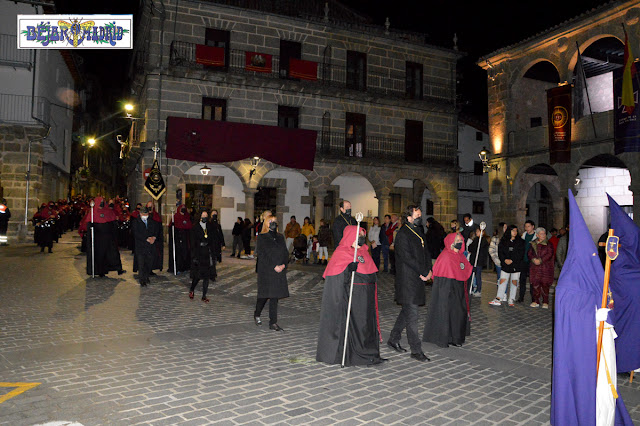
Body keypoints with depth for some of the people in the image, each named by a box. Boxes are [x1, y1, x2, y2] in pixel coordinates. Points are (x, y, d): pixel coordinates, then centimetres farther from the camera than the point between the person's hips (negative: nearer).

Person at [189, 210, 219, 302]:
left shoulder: (211, 228, 7)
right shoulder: (195, 229, -1)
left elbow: (215, 241, 10)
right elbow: (193, 244, -4)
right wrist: (194, 256, -11)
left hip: (208, 255, 3)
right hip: (199, 255, -3)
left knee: (207, 276, 3)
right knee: (198, 275, 0)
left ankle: (204, 296, 11)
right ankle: (191, 290, 28)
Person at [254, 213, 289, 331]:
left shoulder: (280, 237, 15)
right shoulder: (261, 238, -2)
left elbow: (286, 253, 12)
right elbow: (262, 255, -10)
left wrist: (283, 265, -6)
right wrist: (274, 266, -15)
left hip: (279, 271, 4)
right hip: (266, 271, -4)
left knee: (274, 296, 3)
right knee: (264, 294, 2)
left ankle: (273, 323, 6)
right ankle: (257, 314, 29)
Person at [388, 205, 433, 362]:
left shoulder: (419, 233, 16)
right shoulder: (402, 234, -12)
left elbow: (426, 253, 17)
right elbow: (407, 258, -19)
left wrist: (428, 270, 0)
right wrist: (423, 273, -15)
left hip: (418, 278, 9)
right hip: (407, 280, -9)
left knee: (407, 310, 16)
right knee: (412, 313, -5)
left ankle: (393, 340, 29)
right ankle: (416, 350, 1)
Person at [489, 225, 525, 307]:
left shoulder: (520, 241, 2)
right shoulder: (503, 241, 7)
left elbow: (520, 254, -6)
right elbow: (500, 252, 3)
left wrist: (511, 260, -14)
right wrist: (505, 259, -13)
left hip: (516, 265, -1)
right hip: (505, 265, 1)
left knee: (514, 281, 2)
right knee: (502, 280, -3)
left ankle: (511, 300, 10)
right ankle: (499, 299, -2)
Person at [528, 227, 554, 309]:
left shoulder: (548, 244, 1)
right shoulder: (533, 244, 11)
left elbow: (549, 254, -8)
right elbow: (529, 253, 8)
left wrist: (540, 260, -15)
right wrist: (534, 259, -11)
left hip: (546, 267, -3)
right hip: (535, 267, 3)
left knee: (545, 284, -3)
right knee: (535, 284, 3)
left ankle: (545, 302, 8)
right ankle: (536, 301, 13)